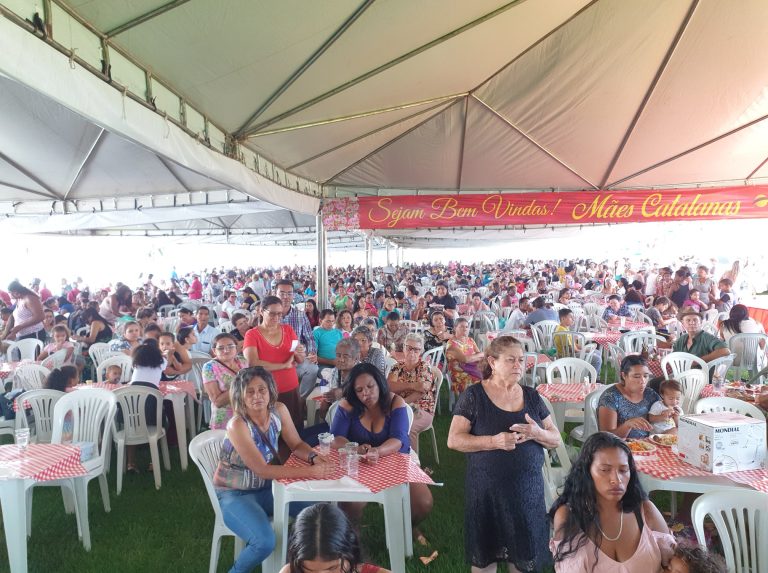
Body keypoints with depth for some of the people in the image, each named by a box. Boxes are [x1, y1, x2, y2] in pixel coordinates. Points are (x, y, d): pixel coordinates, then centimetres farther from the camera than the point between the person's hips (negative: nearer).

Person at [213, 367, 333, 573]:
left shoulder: (279, 410, -10)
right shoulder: (237, 425, -28)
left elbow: (296, 444, -1)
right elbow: (262, 469, -30)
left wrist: (315, 458, -23)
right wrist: (309, 471, -34)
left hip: (266, 487, 6)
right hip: (234, 494, -6)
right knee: (265, 542, -27)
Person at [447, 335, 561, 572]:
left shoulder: (532, 396, 3)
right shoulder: (474, 395, -8)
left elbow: (556, 439, 7)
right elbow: (454, 440, -12)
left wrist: (536, 433, -16)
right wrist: (494, 441, -24)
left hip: (528, 487, 3)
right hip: (487, 488, -3)